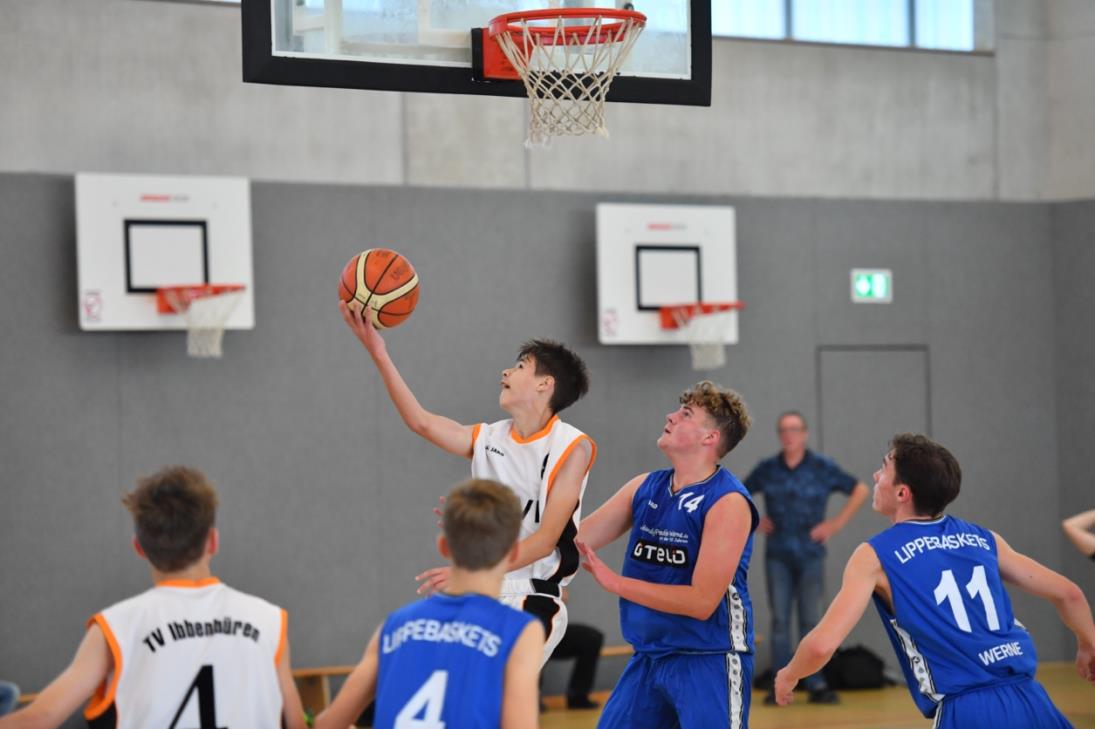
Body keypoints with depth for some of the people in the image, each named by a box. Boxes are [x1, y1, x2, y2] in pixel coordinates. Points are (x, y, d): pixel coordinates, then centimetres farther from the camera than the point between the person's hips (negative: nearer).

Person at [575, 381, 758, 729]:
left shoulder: (728, 503, -15)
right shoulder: (644, 487, 6)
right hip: (648, 657, 7)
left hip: (709, 662, -7)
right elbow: (577, 541, 7)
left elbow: (701, 602, -21)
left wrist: (615, 582, -21)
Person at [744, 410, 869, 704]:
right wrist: (754, 520, 4)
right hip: (777, 555, 1)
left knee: (811, 620, 0)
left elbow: (860, 491, 5)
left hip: (810, 555, -1)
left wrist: (837, 523, -1)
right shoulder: (767, 469, 3)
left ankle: (816, 685, 4)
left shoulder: (823, 468, -2)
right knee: (780, 620, 1)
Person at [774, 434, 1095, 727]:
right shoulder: (983, 539, 17)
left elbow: (822, 645, -5)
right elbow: (1067, 593, 21)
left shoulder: (875, 556, 3)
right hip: (1030, 701, 5)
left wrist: (788, 676, 17)